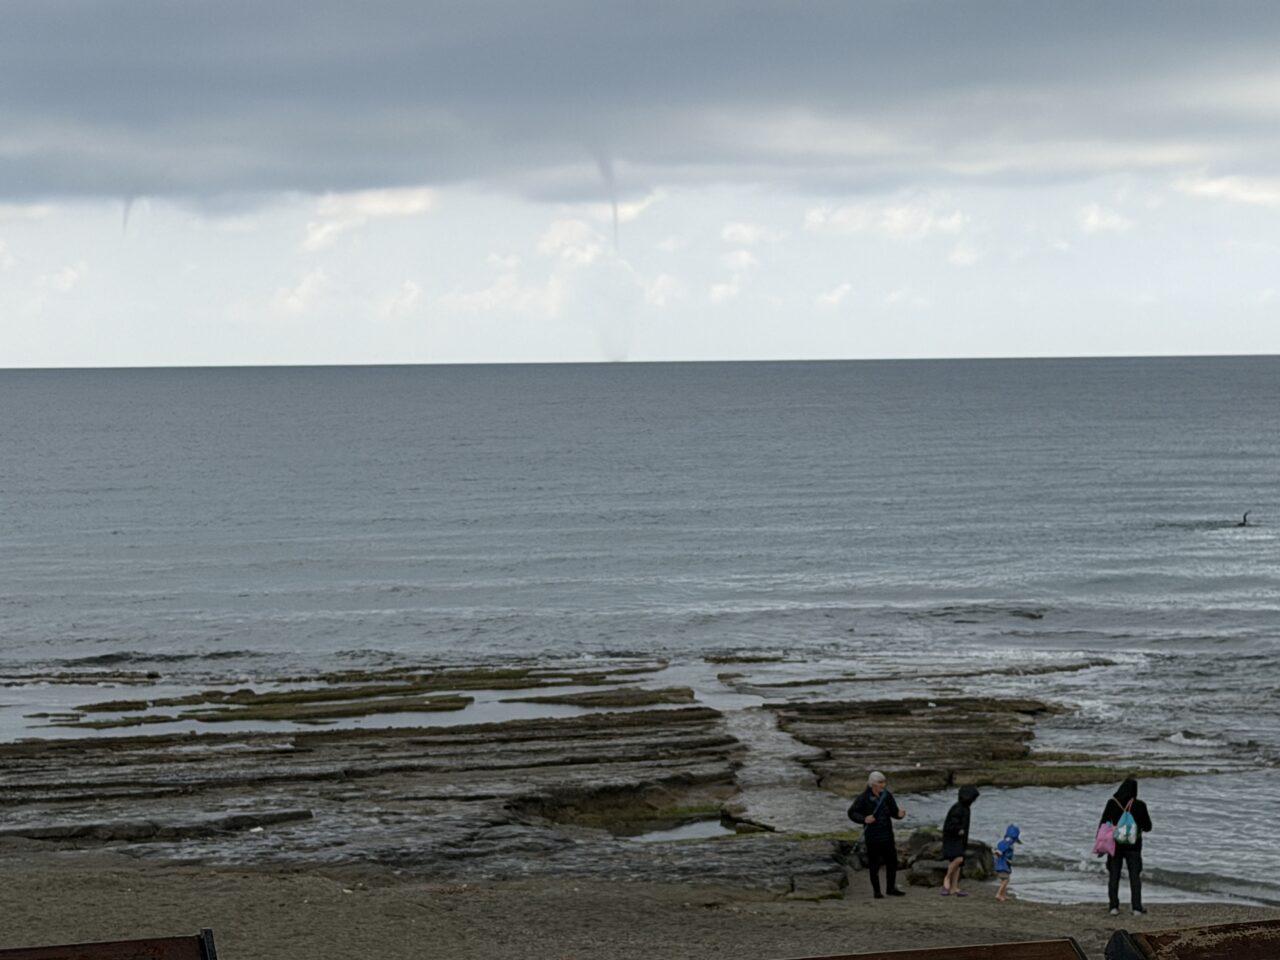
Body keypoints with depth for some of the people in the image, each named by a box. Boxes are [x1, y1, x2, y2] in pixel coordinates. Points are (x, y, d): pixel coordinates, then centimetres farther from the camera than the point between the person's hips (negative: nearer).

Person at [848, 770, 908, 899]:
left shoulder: (887, 796, 0)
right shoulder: (864, 797, -11)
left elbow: (893, 811, 7)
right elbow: (852, 813, -6)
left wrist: (899, 814, -17)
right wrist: (864, 819, -24)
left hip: (887, 835, 4)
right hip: (872, 836, -4)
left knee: (892, 861, 4)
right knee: (874, 864, 2)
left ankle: (891, 888, 17)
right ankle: (876, 890, 13)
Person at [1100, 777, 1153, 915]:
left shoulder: (1111, 804, -8)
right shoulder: (1139, 805, -8)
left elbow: (1103, 824, -4)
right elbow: (1148, 826, 1)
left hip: (1115, 845, 0)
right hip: (1133, 846, 0)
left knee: (1113, 876, 8)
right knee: (1135, 876, 7)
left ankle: (1114, 906, 2)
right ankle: (1137, 907, 2)